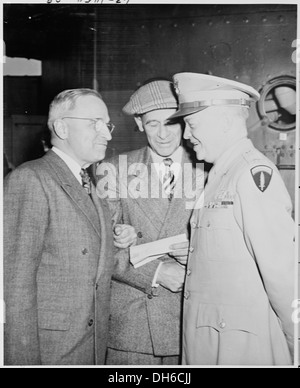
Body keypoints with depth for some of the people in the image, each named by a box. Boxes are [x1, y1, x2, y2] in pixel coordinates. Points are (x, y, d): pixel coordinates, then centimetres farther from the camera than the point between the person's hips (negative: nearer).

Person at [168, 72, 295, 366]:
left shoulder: (254, 173, -17)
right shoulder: (219, 174, 10)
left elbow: (280, 267, -19)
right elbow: (213, 252, 6)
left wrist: (293, 342, -11)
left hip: (244, 341, -8)